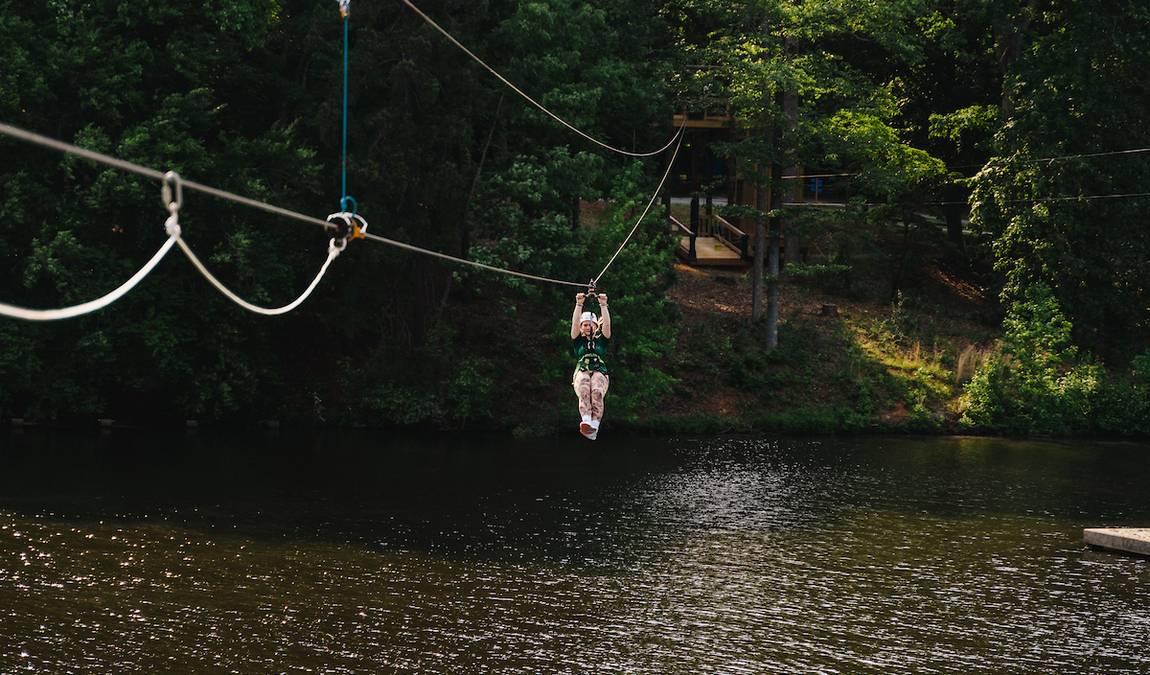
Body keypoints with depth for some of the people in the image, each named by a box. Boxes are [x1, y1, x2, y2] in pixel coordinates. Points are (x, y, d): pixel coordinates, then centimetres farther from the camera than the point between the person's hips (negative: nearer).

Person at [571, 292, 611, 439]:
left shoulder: (601, 340, 23)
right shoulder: (578, 341, 22)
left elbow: (607, 324, 8)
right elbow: (575, 323, 8)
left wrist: (603, 305, 1)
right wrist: (579, 305, 0)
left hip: (600, 373, 0)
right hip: (581, 373, 0)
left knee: (597, 392, -35)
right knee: (584, 391, -36)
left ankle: (594, 426, -50)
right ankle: (586, 422, -57)